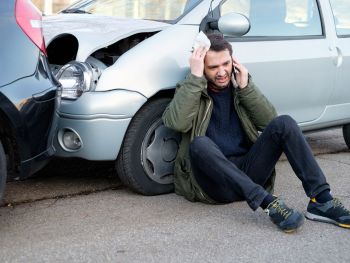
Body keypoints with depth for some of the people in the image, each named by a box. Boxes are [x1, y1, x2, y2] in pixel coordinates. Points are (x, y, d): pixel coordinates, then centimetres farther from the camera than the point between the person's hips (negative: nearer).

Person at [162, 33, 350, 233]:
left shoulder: (239, 88, 14)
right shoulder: (190, 91, 3)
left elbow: (270, 121, 1)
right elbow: (176, 122, -20)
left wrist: (246, 87, -7)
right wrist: (195, 76, -19)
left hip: (247, 173, 3)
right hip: (214, 183, -3)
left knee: (284, 124, -16)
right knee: (199, 144, -35)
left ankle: (322, 200, -25)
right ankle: (269, 203, -42)